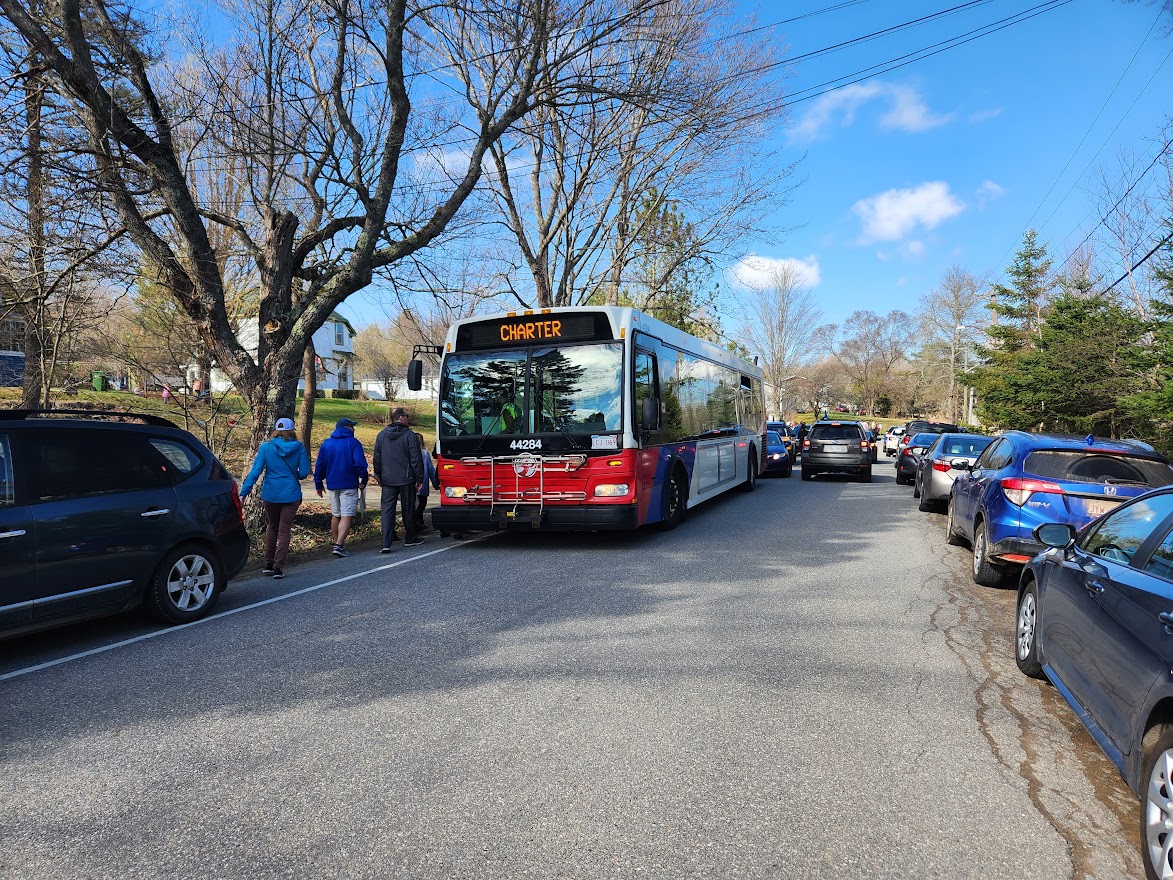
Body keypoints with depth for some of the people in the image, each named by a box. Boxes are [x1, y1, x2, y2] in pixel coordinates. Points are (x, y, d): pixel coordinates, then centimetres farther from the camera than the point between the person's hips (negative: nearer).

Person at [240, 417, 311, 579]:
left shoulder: (266, 447, -4)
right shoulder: (299, 448, -4)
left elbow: (256, 470, -10)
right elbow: (304, 472, -4)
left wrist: (244, 492, -10)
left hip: (270, 494, 1)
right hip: (291, 494, -1)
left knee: (272, 528, 19)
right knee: (284, 531, 5)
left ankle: (268, 564, 22)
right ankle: (278, 567, 0)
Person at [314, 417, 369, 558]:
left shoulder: (326, 443, 10)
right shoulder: (353, 443, -6)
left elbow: (319, 465, 10)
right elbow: (360, 464, -14)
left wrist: (318, 484, 16)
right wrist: (363, 481, -4)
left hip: (332, 485, 6)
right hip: (349, 485, -6)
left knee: (335, 515, 19)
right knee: (347, 516, -7)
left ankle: (335, 542, 28)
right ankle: (339, 545, -18)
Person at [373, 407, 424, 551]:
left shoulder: (381, 435, 6)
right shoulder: (409, 435, -8)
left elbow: (377, 458, 11)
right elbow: (416, 459, -9)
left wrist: (379, 476, 20)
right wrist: (419, 478, -3)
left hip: (387, 480, 3)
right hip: (406, 479, -3)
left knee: (387, 510, 1)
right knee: (408, 509, 10)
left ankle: (386, 543, -8)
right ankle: (410, 539, 22)